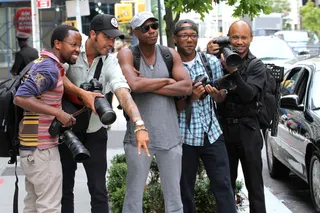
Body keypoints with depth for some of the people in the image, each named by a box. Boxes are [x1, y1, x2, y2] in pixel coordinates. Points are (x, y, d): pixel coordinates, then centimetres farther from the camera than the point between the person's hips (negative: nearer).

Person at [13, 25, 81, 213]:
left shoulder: (43, 63, 13)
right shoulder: (49, 69, -17)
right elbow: (21, 98, -27)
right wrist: (58, 113, -25)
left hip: (34, 146, 10)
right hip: (41, 147, -10)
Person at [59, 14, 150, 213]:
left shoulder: (111, 62, -11)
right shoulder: (73, 45, -13)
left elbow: (123, 93, -25)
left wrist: (139, 124, -41)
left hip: (95, 131, 1)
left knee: (99, 189, 1)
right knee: (65, 187, 10)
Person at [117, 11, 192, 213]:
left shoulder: (170, 54, 6)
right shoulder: (127, 54, -3)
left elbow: (186, 87, -7)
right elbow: (134, 85, -21)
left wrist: (149, 86, -12)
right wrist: (166, 80, -9)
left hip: (170, 135, 3)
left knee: (174, 196, 10)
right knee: (134, 196, 3)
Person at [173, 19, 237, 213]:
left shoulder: (212, 62, 4)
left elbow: (222, 98, 12)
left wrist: (215, 93, -11)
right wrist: (190, 97, -20)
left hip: (212, 133, 2)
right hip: (184, 136, -2)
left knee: (223, 185, -1)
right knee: (185, 190, 5)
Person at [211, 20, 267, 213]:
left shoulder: (257, 66, -3)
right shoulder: (220, 60, 4)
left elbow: (248, 95, -17)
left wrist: (233, 71, -30)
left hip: (247, 130, -2)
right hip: (223, 128, 2)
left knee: (254, 183, 2)